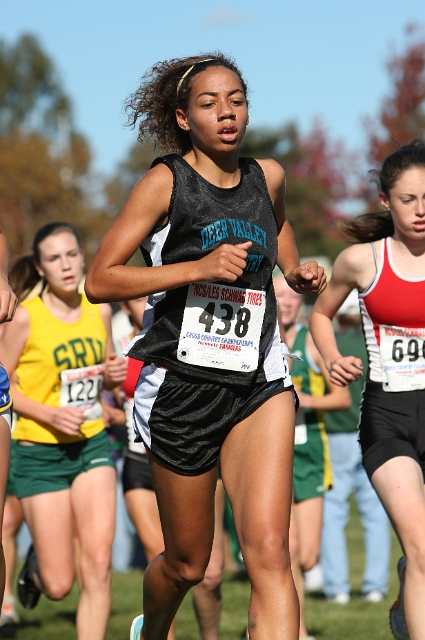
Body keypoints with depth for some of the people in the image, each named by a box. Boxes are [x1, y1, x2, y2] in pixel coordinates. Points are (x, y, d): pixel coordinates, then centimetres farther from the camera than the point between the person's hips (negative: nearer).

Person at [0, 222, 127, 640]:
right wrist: (49, 414, -20)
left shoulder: (99, 310, 2)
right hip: (39, 452, -4)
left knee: (98, 565, -11)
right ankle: (35, 565, 37)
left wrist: (114, 375, -5)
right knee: (59, 584, 1)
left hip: (92, 445, 4)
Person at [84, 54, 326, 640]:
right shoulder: (166, 182, -5)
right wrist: (198, 267, -19)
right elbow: (99, 280, -10)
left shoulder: (269, 176, 8)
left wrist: (297, 272, 12)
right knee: (187, 564, 12)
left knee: (268, 552, -18)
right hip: (184, 386, -2)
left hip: (260, 383, 3)